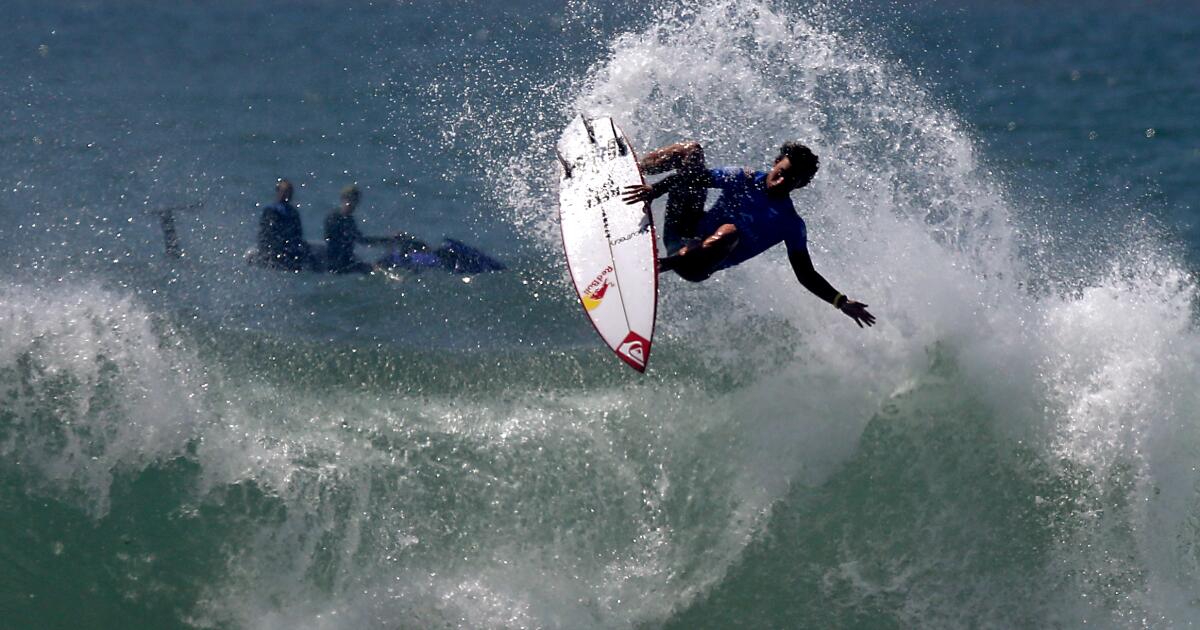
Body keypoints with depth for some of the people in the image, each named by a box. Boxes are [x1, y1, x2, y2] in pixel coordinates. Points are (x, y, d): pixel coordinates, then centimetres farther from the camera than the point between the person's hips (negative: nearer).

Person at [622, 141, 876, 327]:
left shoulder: (791, 226, -1)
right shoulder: (743, 179, 6)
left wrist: (841, 301, -15)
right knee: (692, 151, -5)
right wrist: (655, 189, -18)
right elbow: (694, 176, 0)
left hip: (697, 265, -3)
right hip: (682, 229, 3)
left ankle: (661, 265, -44)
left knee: (729, 232, -41)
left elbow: (806, 275, -1)